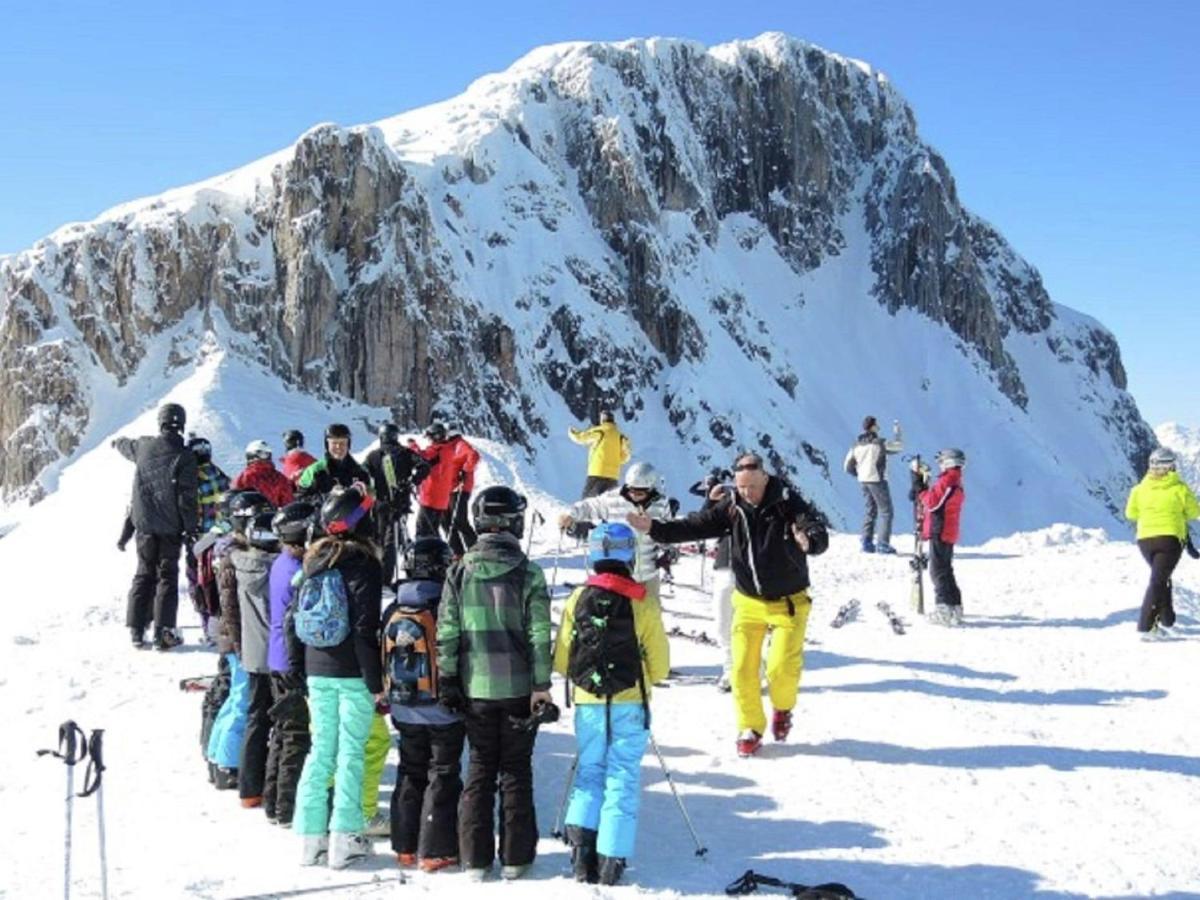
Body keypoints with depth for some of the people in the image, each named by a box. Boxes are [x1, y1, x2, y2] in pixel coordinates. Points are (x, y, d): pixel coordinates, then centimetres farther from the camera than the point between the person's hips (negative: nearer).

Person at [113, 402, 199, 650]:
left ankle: (136, 629, 12)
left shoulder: (144, 447, 1)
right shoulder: (184, 456, -13)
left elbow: (126, 446, 26)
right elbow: (187, 496, -14)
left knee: (144, 574, 13)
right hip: (170, 527, -4)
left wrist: (117, 441, 50)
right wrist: (191, 527, -6)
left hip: (145, 525, 4)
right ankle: (163, 632, 0)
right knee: (167, 576, 3)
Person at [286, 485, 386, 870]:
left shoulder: (313, 561, 6)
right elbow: (365, 629, -16)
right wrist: (376, 682, -11)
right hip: (352, 674, -5)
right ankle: (344, 838, 2)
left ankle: (311, 836, 13)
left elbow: (292, 620, 8)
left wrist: (298, 668, 16)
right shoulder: (362, 563, -13)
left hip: (317, 672, 6)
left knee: (320, 750, 11)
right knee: (351, 751, 1)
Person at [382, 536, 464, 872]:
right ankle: (436, 851, 4)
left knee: (409, 775, 16)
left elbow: (384, 661, 10)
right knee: (443, 778, 3)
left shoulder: (392, 613, 2)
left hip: (405, 712, 6)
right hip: (443, 712, -6)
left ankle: (405, 847, 19)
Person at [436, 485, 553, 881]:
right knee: (516, 771, 9)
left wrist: (447, 680, 4)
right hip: (518, 687, -2)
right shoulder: (528, 573, -8)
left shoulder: (460, 572, -2)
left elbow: (447, 632, -2)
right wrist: (541, 685, -5)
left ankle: (475, 857, 14)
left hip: (476, 687, 2)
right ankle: (515, 856, 13)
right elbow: (540, 635, -9)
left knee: (479, 768, 12)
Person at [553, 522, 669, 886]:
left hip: (588, 703, 2)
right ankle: (611, 860, 2)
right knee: (622, 778, 5)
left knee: (589, 773, 15)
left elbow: (561, 661, 2)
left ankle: (581, 842, -1)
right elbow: (660, 665, -2)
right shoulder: (643, 603, -8)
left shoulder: (577, 600, -3)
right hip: (630, 705, -2)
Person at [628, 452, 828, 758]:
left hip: (788, 602, -3)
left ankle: (782, 708, 25)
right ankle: (750, 728, 18)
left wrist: (809, 541, -54)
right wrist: (655, 528, -16)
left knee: (782, 667, -8)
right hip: (748, 601, 3)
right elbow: (697, 526, -6)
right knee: (742, 667, 0)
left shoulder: (788, 503, -17)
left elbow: (818, 532, -30)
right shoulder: (732, 506, -6)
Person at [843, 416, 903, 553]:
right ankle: (883, 544, -5)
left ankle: (867, 543, 14)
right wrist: (897, 431, 13)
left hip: (863, 481, 7)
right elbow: (899, 446, -1)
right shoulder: (879, 443, -13)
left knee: (870, 511, 17)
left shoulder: (857, 445, 5)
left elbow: (848, 466, 9)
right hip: (877, 480, -7)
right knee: (885, 511, 1)